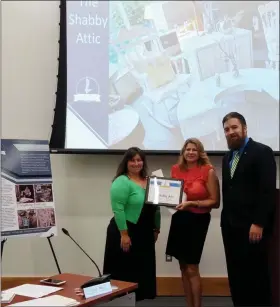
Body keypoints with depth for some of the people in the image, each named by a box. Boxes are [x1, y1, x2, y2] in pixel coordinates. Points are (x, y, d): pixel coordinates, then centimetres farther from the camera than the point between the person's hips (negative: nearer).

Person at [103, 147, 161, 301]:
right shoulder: (122, 182, -12)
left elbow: (155, 207, 17)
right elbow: (118, 209, -19)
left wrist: (156, 229, 13)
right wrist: (124, 234, -22)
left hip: (145, 234, 8)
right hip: (126, 233, -7)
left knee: (142, 271, 13)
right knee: (125, 273, 0)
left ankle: (136, 298, 24)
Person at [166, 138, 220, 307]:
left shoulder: (208, 171, -10)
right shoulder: (176, 169, 5)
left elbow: (215, 202, -11)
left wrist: (192, 203, -20)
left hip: (198, 220, -5)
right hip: (179, 219, 5)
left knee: (192, 269, -2)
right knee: (183, 267, 11)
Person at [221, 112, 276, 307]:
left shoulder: (262, 152, -7)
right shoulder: (228, 157, 17)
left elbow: (268, 191, -15)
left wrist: (258, 223, -20)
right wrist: (225, 220, 9)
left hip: (252, 227, -7)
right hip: (231, 226, 7)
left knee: (256, 276, 0)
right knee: (236, 276, 11)